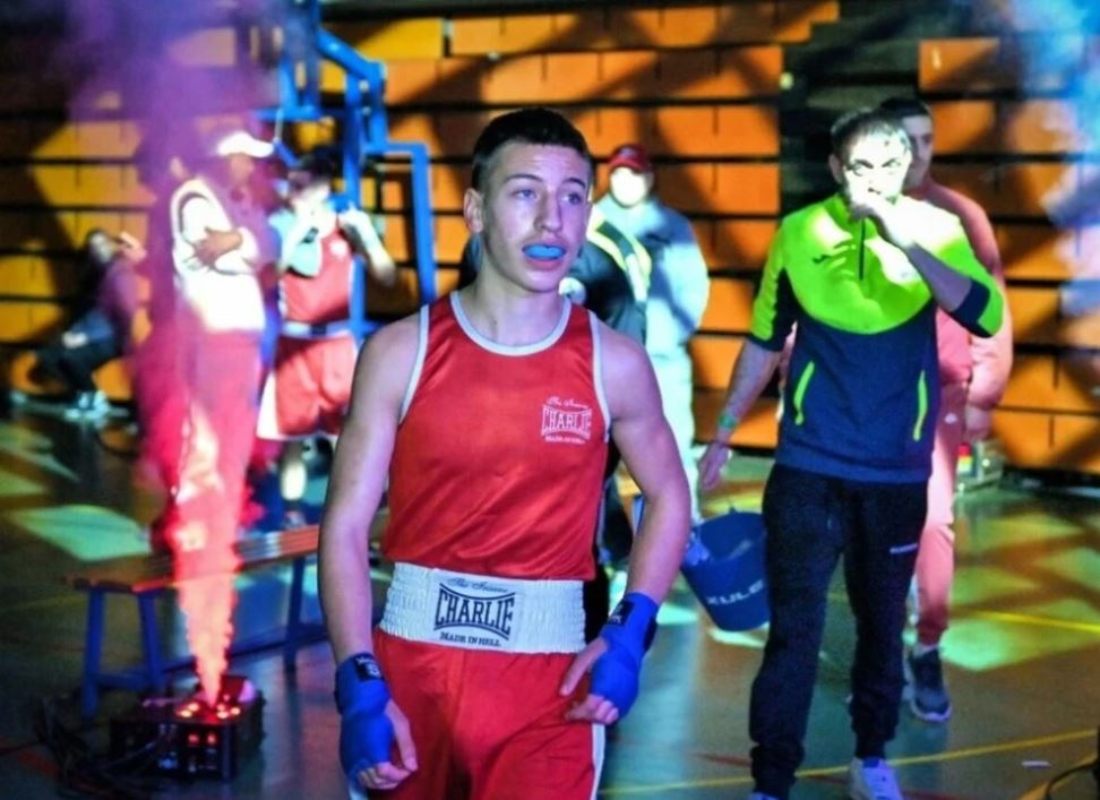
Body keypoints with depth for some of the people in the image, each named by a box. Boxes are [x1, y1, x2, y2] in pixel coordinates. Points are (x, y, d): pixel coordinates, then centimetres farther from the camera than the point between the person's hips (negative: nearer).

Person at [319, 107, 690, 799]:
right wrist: (359, 683, -13)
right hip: (411, 663, 0)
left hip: (548, 677, 0)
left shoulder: (615, 364, -2)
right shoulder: (401, 352, -5)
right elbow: (346, 527, -4)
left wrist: (631, 630, -3)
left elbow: (668, 496, 11)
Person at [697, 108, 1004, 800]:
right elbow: (764, 341, 8)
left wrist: (907, 244, -29)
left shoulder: (936, 230, -5)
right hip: (809, 466, -1)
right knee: (795, 627, -3)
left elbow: (986, 317, -21)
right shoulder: (800, 233, -3)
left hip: (897, 472, 1)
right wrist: (725, 432, 11)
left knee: (883, 623, 14)